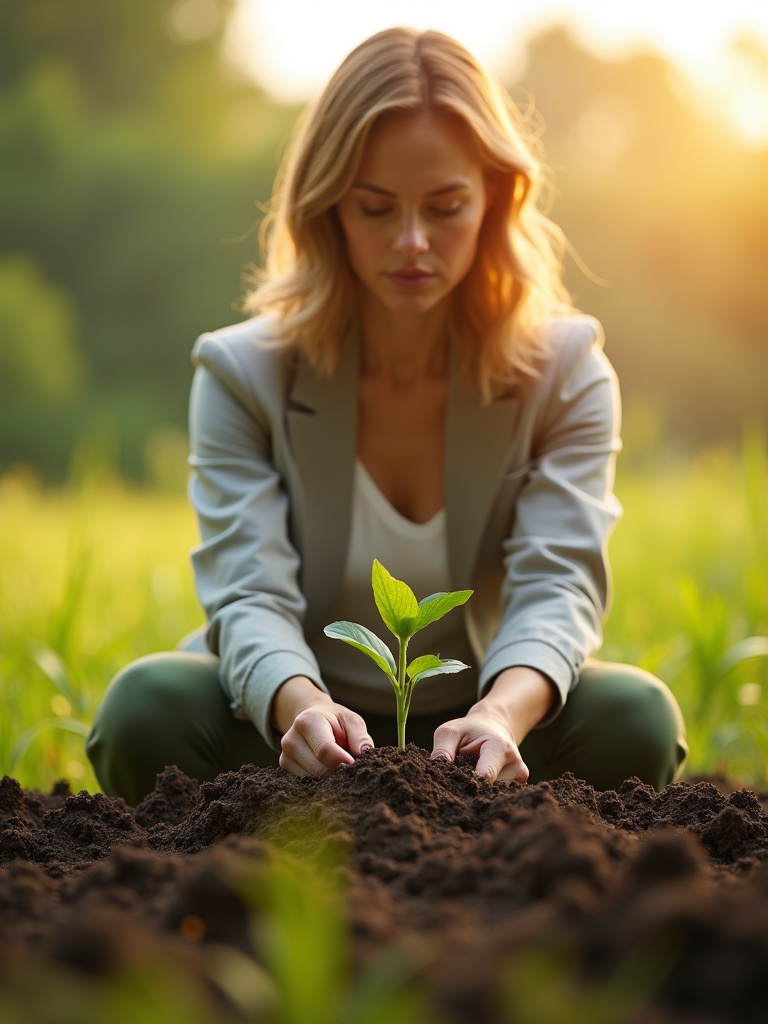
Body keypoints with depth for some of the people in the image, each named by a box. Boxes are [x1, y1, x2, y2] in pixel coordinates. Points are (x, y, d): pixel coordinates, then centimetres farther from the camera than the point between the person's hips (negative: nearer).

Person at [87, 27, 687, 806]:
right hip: (299, 727, 0)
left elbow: (559, 584, -19)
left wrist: (501, 714, -42)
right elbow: (250, 596, -19)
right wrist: (303, 706, -44)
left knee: (632, 717, -28)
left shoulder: (564, 369, -6)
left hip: (470, 744, 1)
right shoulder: (244, 372, -7)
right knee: (149, 705, -30)